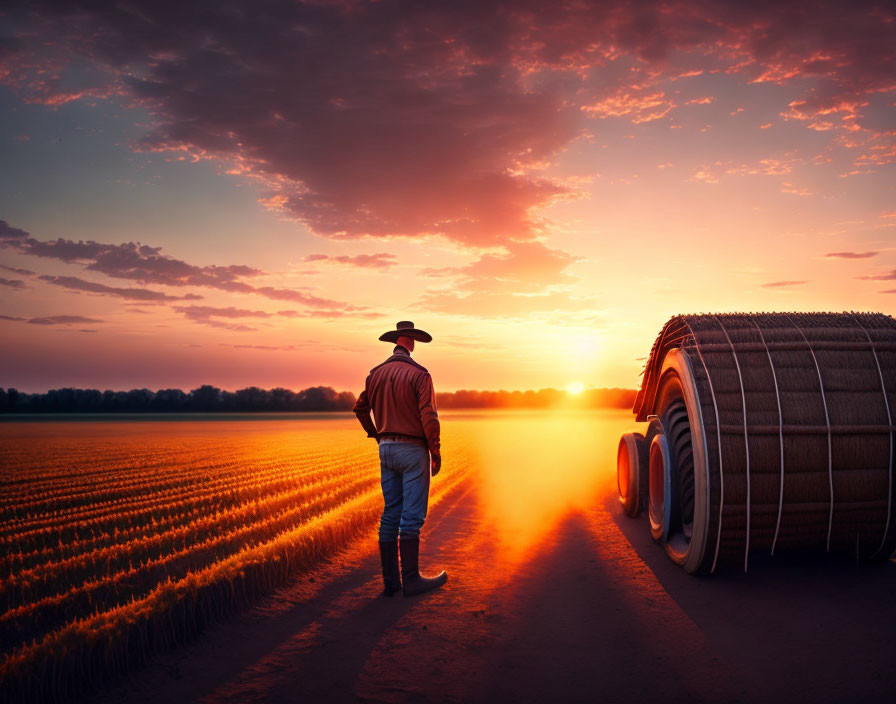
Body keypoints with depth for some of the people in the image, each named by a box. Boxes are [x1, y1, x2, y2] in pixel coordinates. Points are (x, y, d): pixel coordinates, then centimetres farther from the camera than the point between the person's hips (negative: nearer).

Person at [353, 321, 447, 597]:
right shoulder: (419, 374, -12)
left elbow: (360, 408, 18)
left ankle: (390, 580, 11)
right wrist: (436, 453, -7)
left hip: (387, 449, 6)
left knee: (390, 514, 8)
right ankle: (411, 580, 1)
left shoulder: (376, 374, 6)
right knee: (412, 516, -2)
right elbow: (429, 417, -16)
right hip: (413, 450, -6)